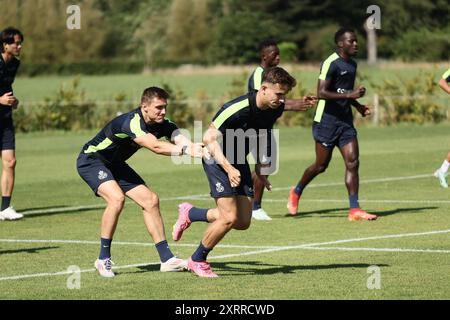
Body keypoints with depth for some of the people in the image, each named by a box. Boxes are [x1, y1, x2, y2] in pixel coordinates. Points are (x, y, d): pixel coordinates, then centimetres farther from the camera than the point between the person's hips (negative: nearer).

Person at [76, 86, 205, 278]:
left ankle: (166, 258, 5)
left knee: (150, 200, 0)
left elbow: (180, 139, -30)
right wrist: (187, 150, -56)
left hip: (115, 164, 9)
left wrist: (195, 147, -52)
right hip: (91, 160, -9)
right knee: (116, 198, -30)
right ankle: (103, 259, -17)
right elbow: (155, 147, -47)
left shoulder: (162, 125, -11)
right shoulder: (131, 123, -34)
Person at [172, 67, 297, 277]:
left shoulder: (274, 108, -8)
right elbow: (209, 138, -25)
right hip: (217, 159, -7)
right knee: (229, 218, -17)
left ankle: (190, 213, 26)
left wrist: (262, 166, 16)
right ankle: (197, 260, 5)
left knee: (243, 222, 3)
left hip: (239, 162, 7)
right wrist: (228, 168, -33)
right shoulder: (237, 109, -30)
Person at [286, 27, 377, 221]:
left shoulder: (352, 65, 14)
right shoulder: (331, 63, -14)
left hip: (345, 121, 7)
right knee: (321, 165, 3)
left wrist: (358, 106, 13)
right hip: (326, 120, -7)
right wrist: (350, 95, -25)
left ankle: (354, 209, -8)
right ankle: (296, 193, 29)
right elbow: (321, 93, -22)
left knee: (353, 162, -6)